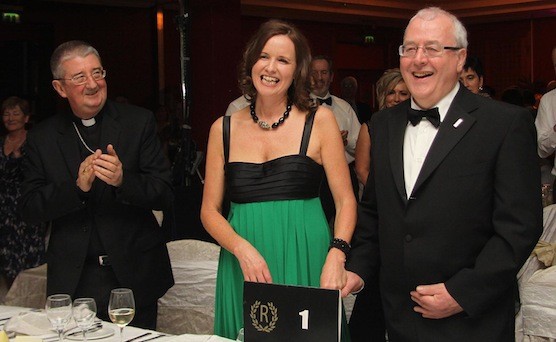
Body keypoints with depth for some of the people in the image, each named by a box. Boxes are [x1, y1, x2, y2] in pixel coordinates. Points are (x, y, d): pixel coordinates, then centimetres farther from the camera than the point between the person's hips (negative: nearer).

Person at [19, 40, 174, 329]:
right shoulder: (42, 137, 3)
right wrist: (76, 186, -19)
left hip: (134, 275, -1)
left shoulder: (139, 122, -2)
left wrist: (123, 180, -25)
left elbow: (164, 195, -5)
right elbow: (29, 209, -2)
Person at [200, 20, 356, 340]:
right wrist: (242, 248, -13)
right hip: (243, 265, 2)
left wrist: (336, 256, -18)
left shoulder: (319, 120, -1)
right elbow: (210, 210, 5)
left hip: (305, 261, -2)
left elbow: (346, 200, -2)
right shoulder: (223, 129, 5)